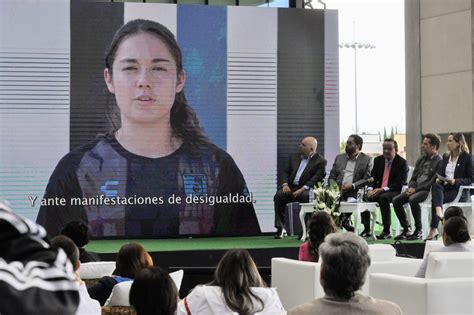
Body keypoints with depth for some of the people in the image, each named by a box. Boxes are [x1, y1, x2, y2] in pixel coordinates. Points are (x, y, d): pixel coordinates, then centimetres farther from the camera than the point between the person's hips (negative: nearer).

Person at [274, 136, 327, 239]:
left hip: (306, 189, -4)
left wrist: (302, 189, -23)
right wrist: (285, 184, -7)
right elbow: (285, 172, 15)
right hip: (290, 188, 4)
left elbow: (316, 178, -11)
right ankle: (281, 228, -23)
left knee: (306, 197, -38)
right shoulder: (294, 157, 19)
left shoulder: (320, 161, 1)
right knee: (278, 196, -26)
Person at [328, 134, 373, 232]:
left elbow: (367, 179, -1)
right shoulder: (339, 158, 23)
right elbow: (331, 177, 21)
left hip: (354, 192, -3)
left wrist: (352, 186, -14)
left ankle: (344, 220, -12)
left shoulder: (367, 160, 9)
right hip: (338, 191, 3)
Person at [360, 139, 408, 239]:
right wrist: (370, 189, -12)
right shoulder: (378, 160, 12)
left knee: (383, 197, -36)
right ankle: (367, 229, -13)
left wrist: (383, 190, -24)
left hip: (395, 192, -6)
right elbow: (372, 178, 11)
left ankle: (387, 231, -29)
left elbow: (400, 183, -13)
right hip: (378, 191, 6)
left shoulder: (402, 162, -5)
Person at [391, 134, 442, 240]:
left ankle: (419, 230, -21)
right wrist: (411, 187, -2)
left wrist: (416, 189, -17)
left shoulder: (439, 161, -8)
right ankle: (406, 229, -1)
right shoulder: (421, 159, 18)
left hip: (427, 190, -8)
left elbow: (433, 181, -15)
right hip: (416, 189, 8)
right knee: (396, 200, -11)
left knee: (413, 199, -35)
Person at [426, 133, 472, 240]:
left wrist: (455, 181, -16)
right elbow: (440, 173, 21)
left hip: (459, 191, -5)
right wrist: (438, 179, -3)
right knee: (435, 186, -32)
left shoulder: (466, 157, 1)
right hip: (445, 187, 5)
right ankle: (439, 211, -53)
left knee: (435, 199, -30)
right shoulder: (446, 157, 20)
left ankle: (433, 229, -33)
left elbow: (470, 179, -3)